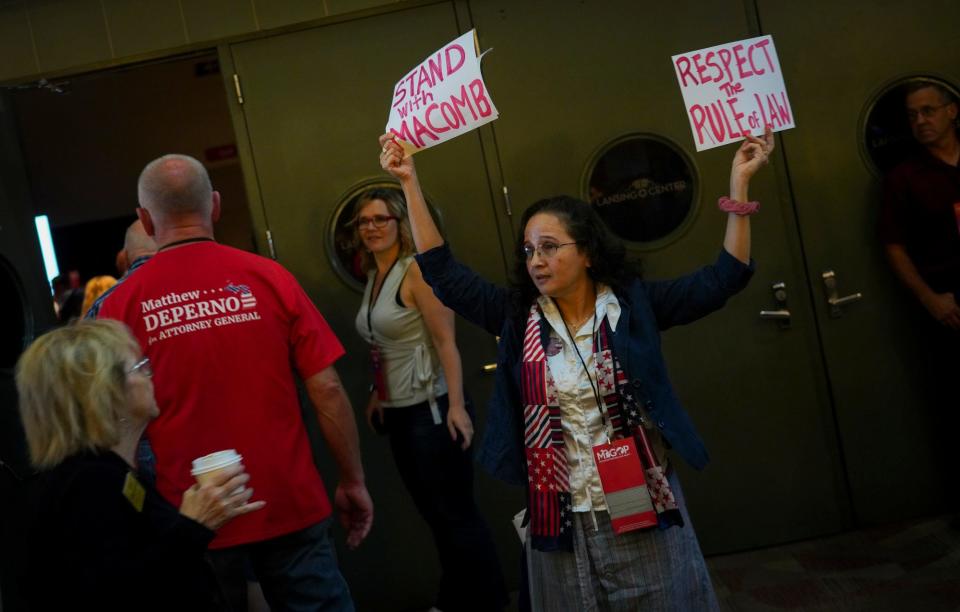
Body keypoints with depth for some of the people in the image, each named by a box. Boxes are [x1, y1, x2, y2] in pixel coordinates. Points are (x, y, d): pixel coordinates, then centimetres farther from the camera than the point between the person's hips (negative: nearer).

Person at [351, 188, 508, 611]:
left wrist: (456, 405, -23)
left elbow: (446, 341, -18)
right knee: (434, 513, 16)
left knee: (456, 512, -2)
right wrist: (377, 395, 16)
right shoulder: (374, 278, 12)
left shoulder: (416, 270, -12)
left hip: (430, 409, -8)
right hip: (397, 413, 8)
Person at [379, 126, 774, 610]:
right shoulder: (518, 317, 0)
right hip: (562, 522, 2)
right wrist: (410, 185, -2)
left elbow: (724, 277, -6)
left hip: (644, 513, -1)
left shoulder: (634, 304, -3)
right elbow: (443, 273, 0)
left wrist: (739, 183, -12)